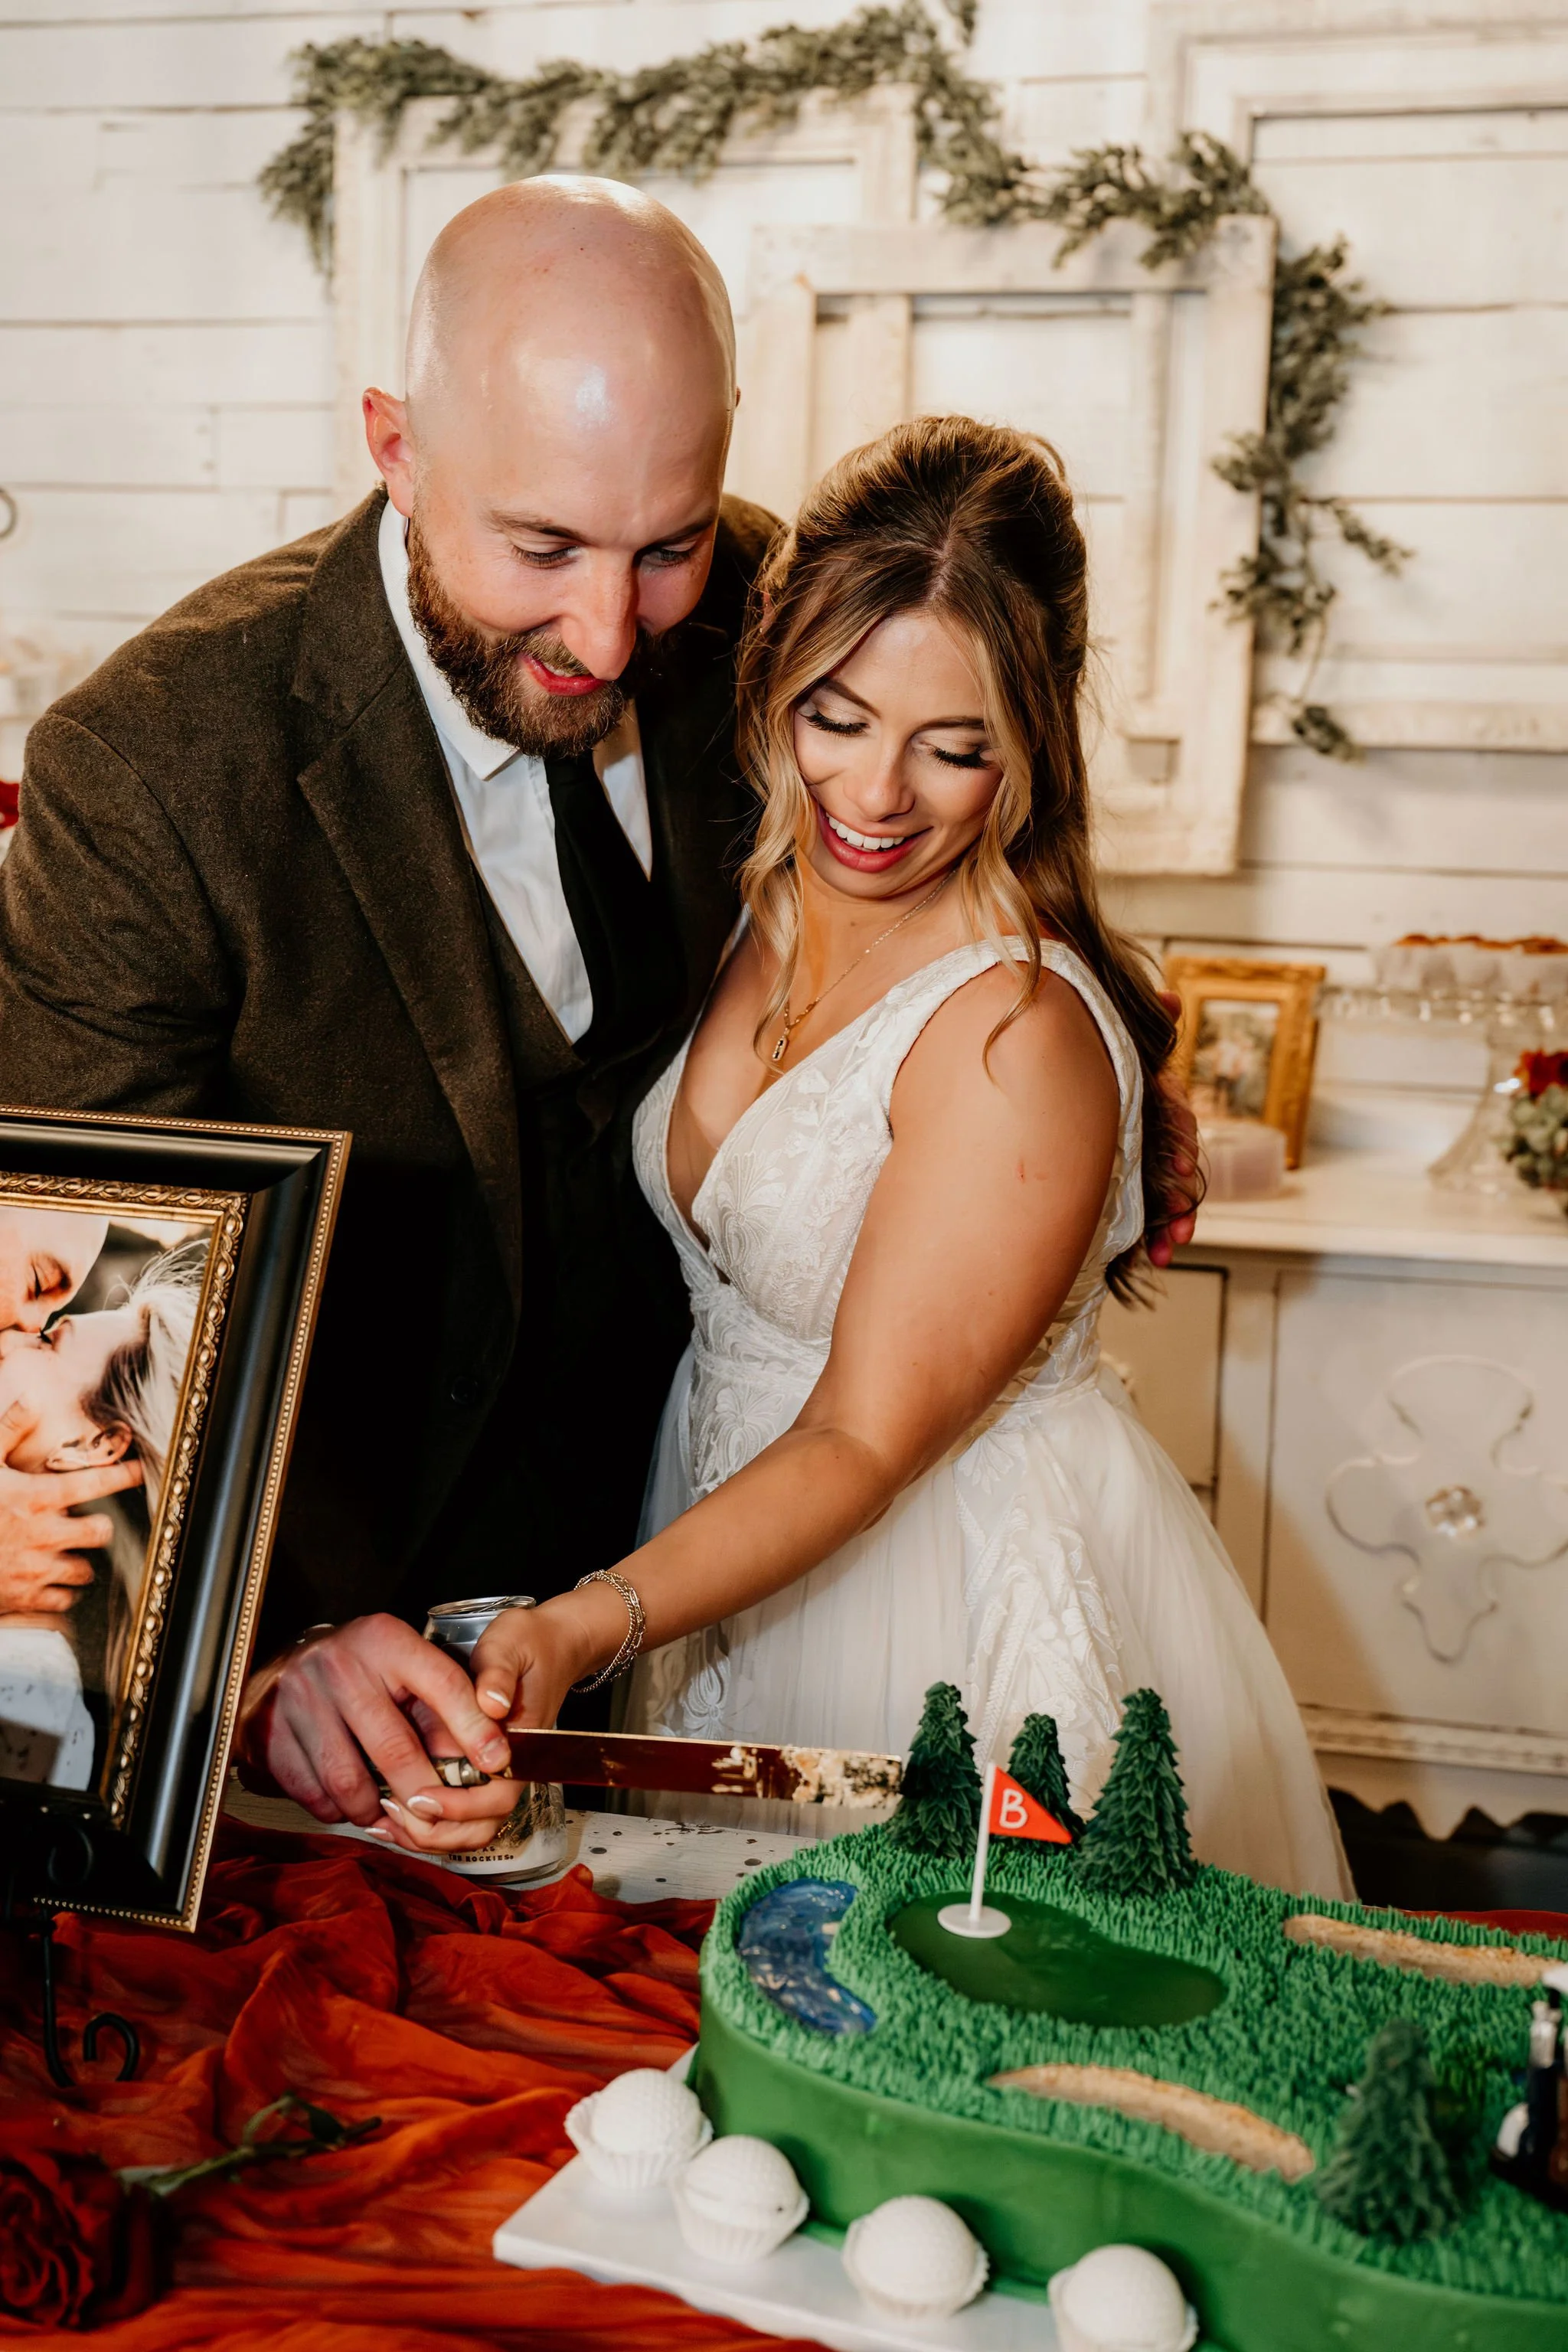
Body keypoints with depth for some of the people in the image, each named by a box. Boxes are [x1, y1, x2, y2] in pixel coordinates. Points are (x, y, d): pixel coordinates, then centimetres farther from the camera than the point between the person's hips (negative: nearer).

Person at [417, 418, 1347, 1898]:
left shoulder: (1021, 1037, -28)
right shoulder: (752, 903, -7)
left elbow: (868, 1437, -25)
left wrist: (593, 1625, -35)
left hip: (971, 1586, -6)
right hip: (736, 1534, 7)